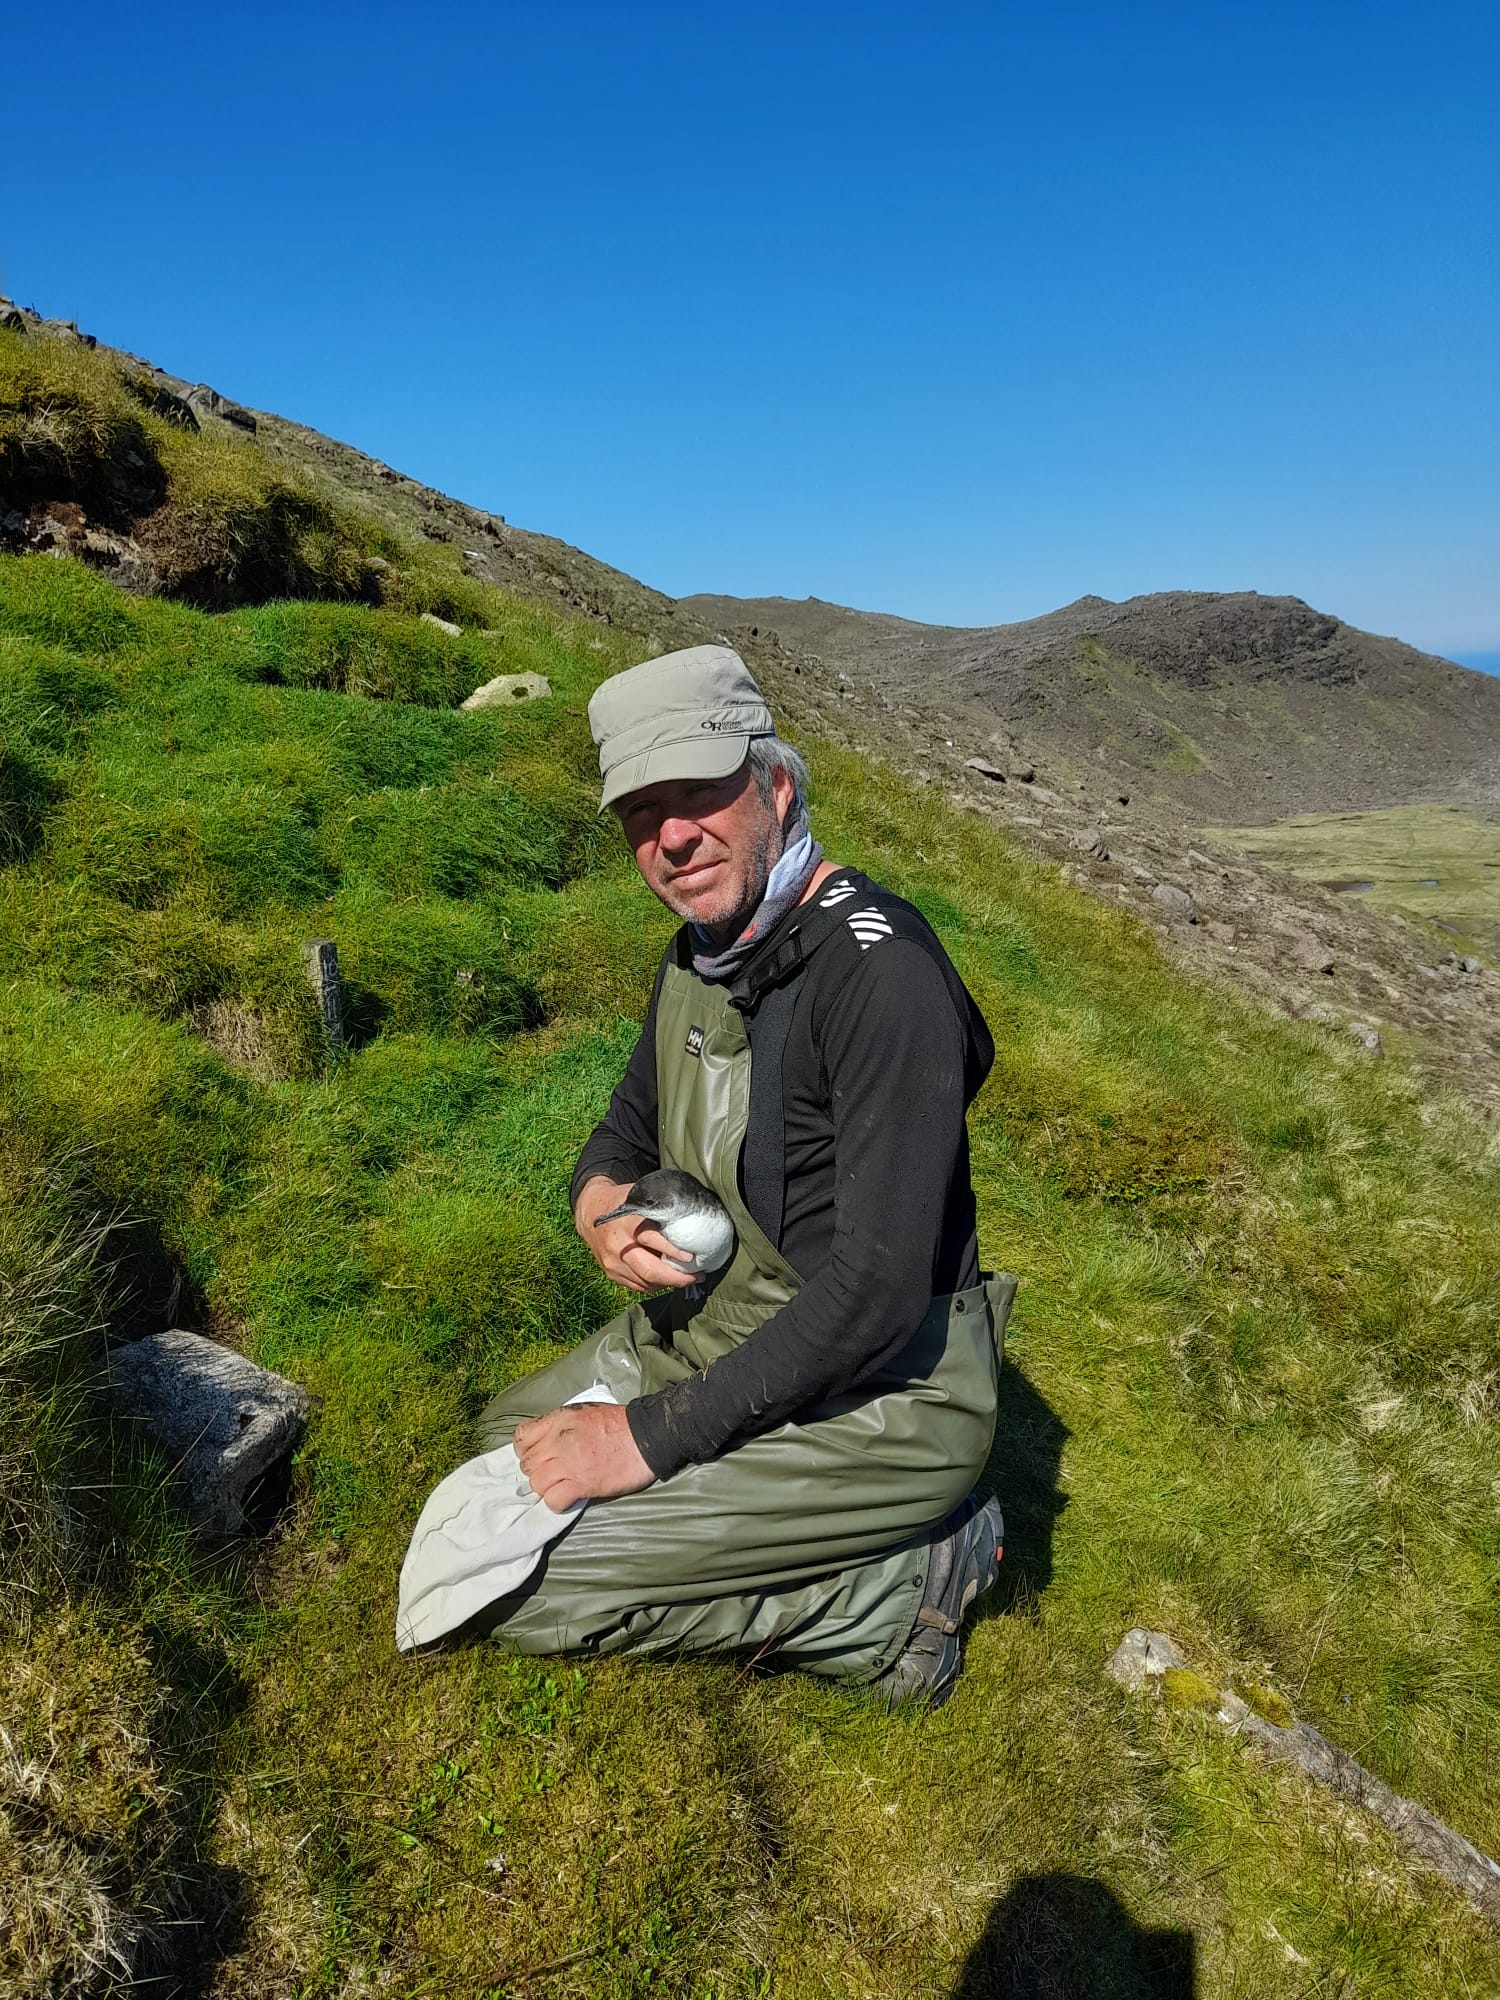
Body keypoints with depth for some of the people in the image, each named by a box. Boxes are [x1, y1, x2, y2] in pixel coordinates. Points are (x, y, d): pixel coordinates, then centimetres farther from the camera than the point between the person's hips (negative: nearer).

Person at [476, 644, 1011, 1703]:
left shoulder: (881, 969, -27)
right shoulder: (699, 952, 2)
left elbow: (878, 1289, -30)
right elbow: (625, 1130, 15)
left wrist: (653, 1436, -22)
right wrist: (601, 1209, -11)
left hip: (874, 1394, -9)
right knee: (507, 1442, 20)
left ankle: (905, 1581, -1)